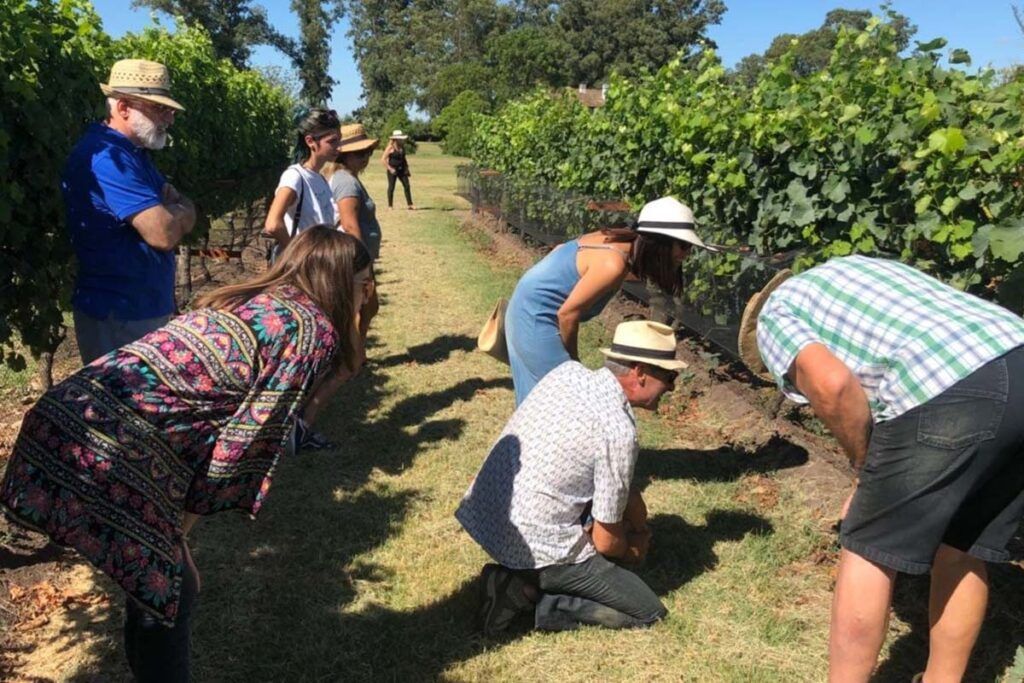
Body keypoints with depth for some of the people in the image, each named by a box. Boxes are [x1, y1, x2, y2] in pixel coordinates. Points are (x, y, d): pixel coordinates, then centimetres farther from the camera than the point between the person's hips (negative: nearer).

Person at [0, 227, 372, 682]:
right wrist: (176, 538, 3)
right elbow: (244, 444, -7)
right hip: (111, 448, -8)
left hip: (74, 413, 8)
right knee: (168, 591, 10)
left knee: (156, 583, 23)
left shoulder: (252, 301, 20)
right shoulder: (314, 328, -4)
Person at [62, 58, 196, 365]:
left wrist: (171, 213, -12)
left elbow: (186, 214, 12)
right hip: (119, 316, -10)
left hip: (148, 308, 10)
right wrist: (176, 213, -3)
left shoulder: (131, 152, 14)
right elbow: (164, 233, -25)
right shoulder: (107, 156, -19)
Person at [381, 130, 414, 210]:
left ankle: (409, 205, 4)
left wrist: (407, 168, 13)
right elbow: (383, 159, -13)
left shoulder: (402, 147, 8)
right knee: (391, 187, 0)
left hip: (401, 169, 6)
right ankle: (390, 206, 10)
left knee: (407, 185, 0)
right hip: (392, 170, -6)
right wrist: (390, 168, -17)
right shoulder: (390, 148, -10)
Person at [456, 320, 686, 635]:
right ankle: (529, 591, -4)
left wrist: (638, 519, 16)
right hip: (535, 548, -7)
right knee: (649, 611, 6)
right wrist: (633, 550, 12)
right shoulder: (619, 432, -20)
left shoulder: (567, 372, 0)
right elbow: (606, 541, -12)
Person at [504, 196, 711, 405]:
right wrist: (572, 357, -6)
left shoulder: (618, 240, -1)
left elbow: (561, 250, 11)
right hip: (537, 319, -9)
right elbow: (567, 313, -23)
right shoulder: (613, 264, -27)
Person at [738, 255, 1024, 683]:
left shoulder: (773, 316, 14)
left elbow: (832, 385, -9)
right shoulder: (852, 269, 36)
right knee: (962, 551, 23)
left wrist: (867, 469, 8)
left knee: (869, 554, 10)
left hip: (949, 394, -8)